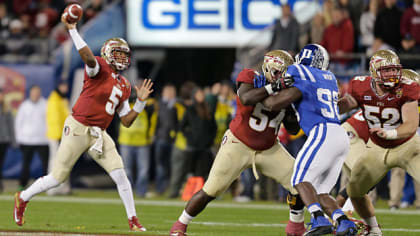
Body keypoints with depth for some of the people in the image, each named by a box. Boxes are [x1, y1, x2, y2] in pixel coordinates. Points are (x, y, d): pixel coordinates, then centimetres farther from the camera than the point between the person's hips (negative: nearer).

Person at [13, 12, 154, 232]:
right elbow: (88, 58, -33)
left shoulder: (124, 86, 13)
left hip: (99, 135, 6)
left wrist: (140, 102, 3)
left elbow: (126, 121, 14)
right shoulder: (99, 68, -8)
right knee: (58, 177, 1)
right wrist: (72, 29, -41)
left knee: (120, 175, -7)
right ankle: (23, 198, 24)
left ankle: (133, 220, 3)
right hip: (78, 129, -6)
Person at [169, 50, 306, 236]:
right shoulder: (250, 78, -15)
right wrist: (272, 87, -40)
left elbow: (293, 128, 1)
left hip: (268, 149, 4)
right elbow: (246, 99, -37)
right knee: (211, 191, -7)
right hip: (238, 144, -4)